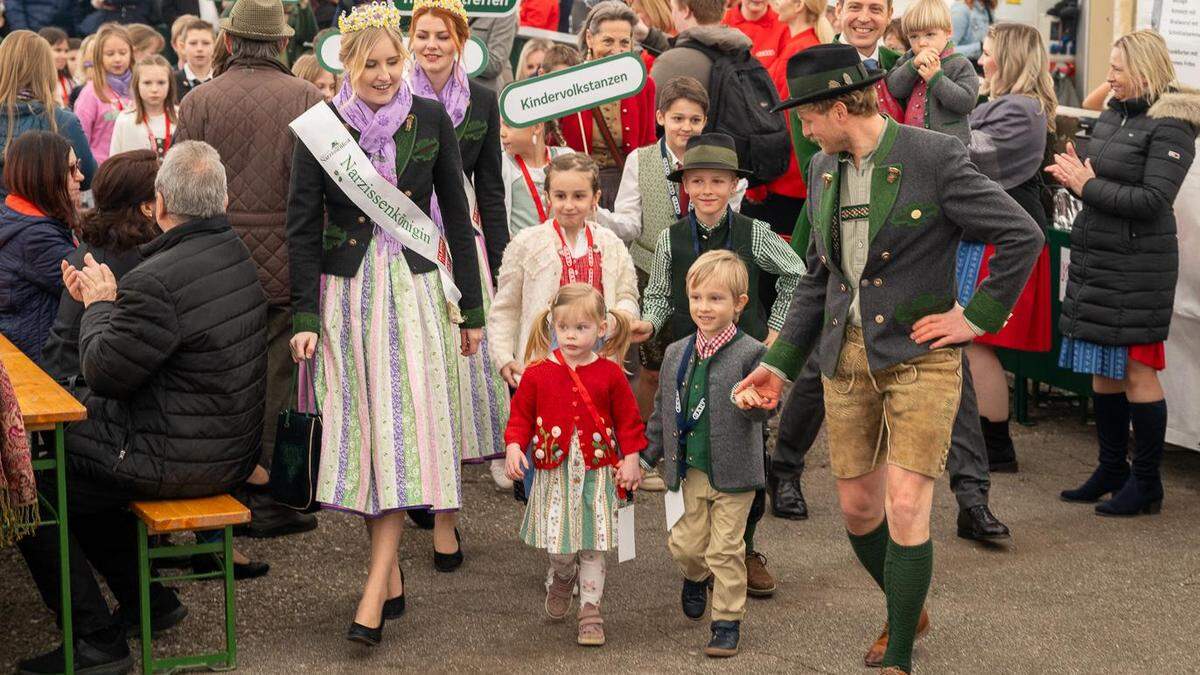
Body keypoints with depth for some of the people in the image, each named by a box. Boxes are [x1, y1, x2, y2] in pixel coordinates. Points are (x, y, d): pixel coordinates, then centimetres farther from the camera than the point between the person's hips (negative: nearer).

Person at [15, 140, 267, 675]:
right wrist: (101, 302, 13)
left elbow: (104, 374, -17)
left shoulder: (155, 281, -27)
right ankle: (148, 601, 32)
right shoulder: (238, 254, 4)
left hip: (177, 460, -10)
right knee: (78, 479, 28)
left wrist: (100, 305, -2)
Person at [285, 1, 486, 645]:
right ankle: (392, 580, 14)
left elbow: (457, 216, 8)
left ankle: (375, 589, -8)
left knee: (403, 432, -8)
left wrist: (472, 306, 8)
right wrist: (304, 316, -6)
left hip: (413, 288, 0)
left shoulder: (430, 120, 2)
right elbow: (303, 227, 0)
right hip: (346, 291, 0)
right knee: (363, 431, 3)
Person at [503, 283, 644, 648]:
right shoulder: (537, 373, -1)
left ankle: (590, 611, 13)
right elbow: (521, 415, 5)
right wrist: (514, 446, -10)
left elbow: (628, 420, 5)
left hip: (597, 471, 0)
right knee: (558, 543, -1)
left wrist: (630, 458, -1)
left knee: (593, 546, 2)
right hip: (553, 471, 0)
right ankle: (561, 579, 34)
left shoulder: (610, 374, -2)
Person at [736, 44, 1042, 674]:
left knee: (906, 509, -10)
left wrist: (977, 316, -10)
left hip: (919, 357, -6)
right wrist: (779, 363, 13)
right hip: (848, 357, 6)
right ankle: (908, 611, 38)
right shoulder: (823, 169, 8)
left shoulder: (935, 158, -13)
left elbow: (1022, 234, -12)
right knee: (857, 508, 12)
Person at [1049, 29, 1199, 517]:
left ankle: (1146, 482, 8)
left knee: (1137, 371, -1)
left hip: (1137, 264, -8)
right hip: (1094, 256, 8)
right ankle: (1112, 470, 25)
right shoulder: (1114, 113, 11)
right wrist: (1075, 175, -6)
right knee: (1102, 368, 14)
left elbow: (1152, 199, -20)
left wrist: (1087, 186, -15)